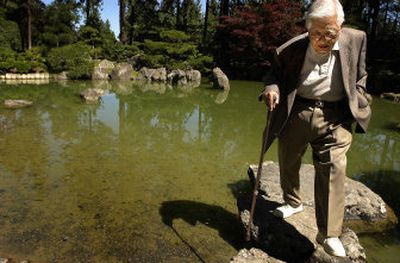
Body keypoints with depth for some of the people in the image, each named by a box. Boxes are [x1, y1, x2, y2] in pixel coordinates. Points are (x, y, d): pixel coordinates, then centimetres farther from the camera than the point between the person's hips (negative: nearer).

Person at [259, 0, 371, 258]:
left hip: (335, 118, -1)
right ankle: (293, 202, 44)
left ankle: (329, 234, 4)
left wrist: (359, 108, 4)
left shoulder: (356, 40, -3)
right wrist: (272, 88, -16)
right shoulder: (291, 49, -9)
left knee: (333, 169, -9)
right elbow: (276, 73, 7)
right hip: (295, 114, 1)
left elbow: (360, 77, 12)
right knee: (288, 163, 15)